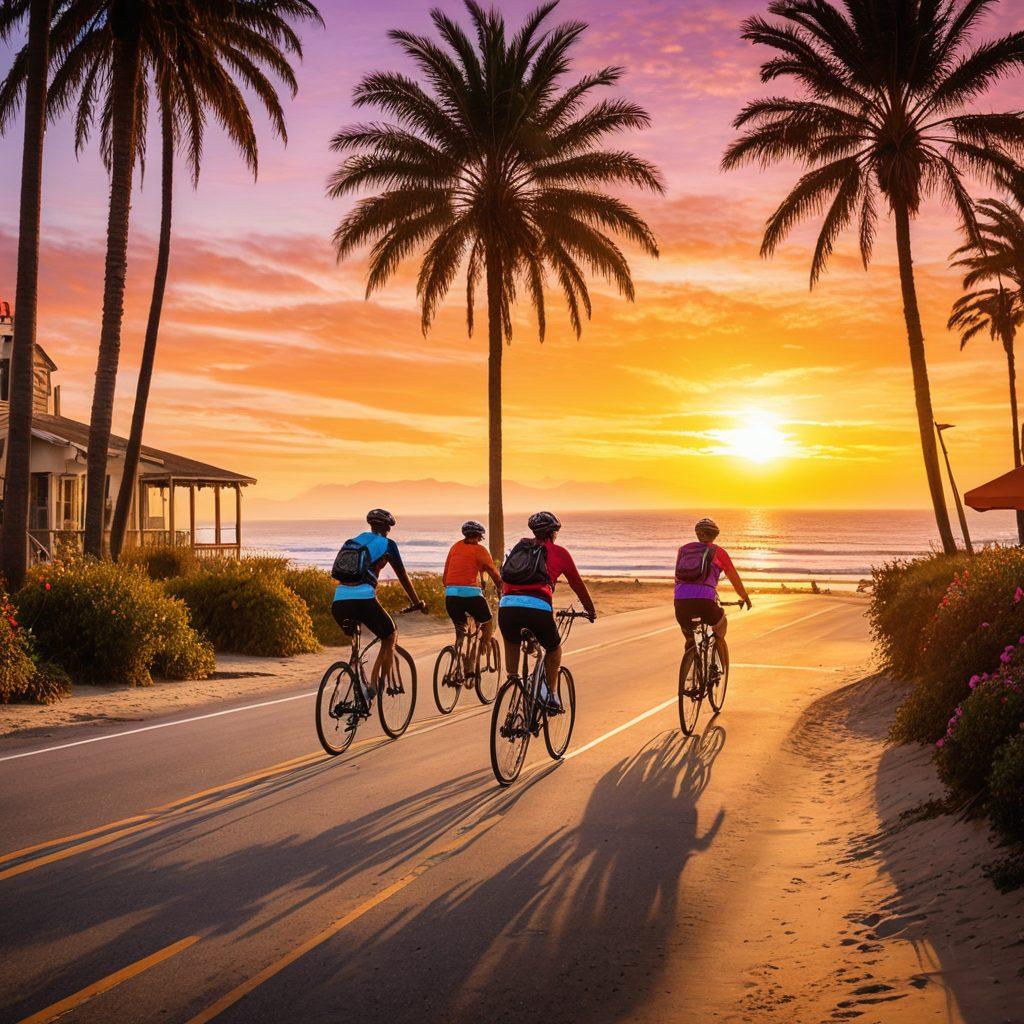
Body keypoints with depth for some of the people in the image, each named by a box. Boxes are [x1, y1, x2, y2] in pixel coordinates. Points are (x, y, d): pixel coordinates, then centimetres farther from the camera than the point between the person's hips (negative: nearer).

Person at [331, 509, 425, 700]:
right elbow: (403, 576, 15)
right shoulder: (387, 544, 10)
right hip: (363, 600, -5)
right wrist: (418, 603, 28)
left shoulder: (352, 541, 26)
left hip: (339, 602, 5)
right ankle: (376, 686, 9)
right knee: (390, 638, 18)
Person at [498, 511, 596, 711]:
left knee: (511, 643, 33)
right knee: (554, 648, 25)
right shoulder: (559, 553, 17)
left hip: (507, 605, 3)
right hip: (538, 609, -3)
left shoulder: (520, 546, 26)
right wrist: (591, 610, 40)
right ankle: (550, 694, 19)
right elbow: (577, 584, 26)